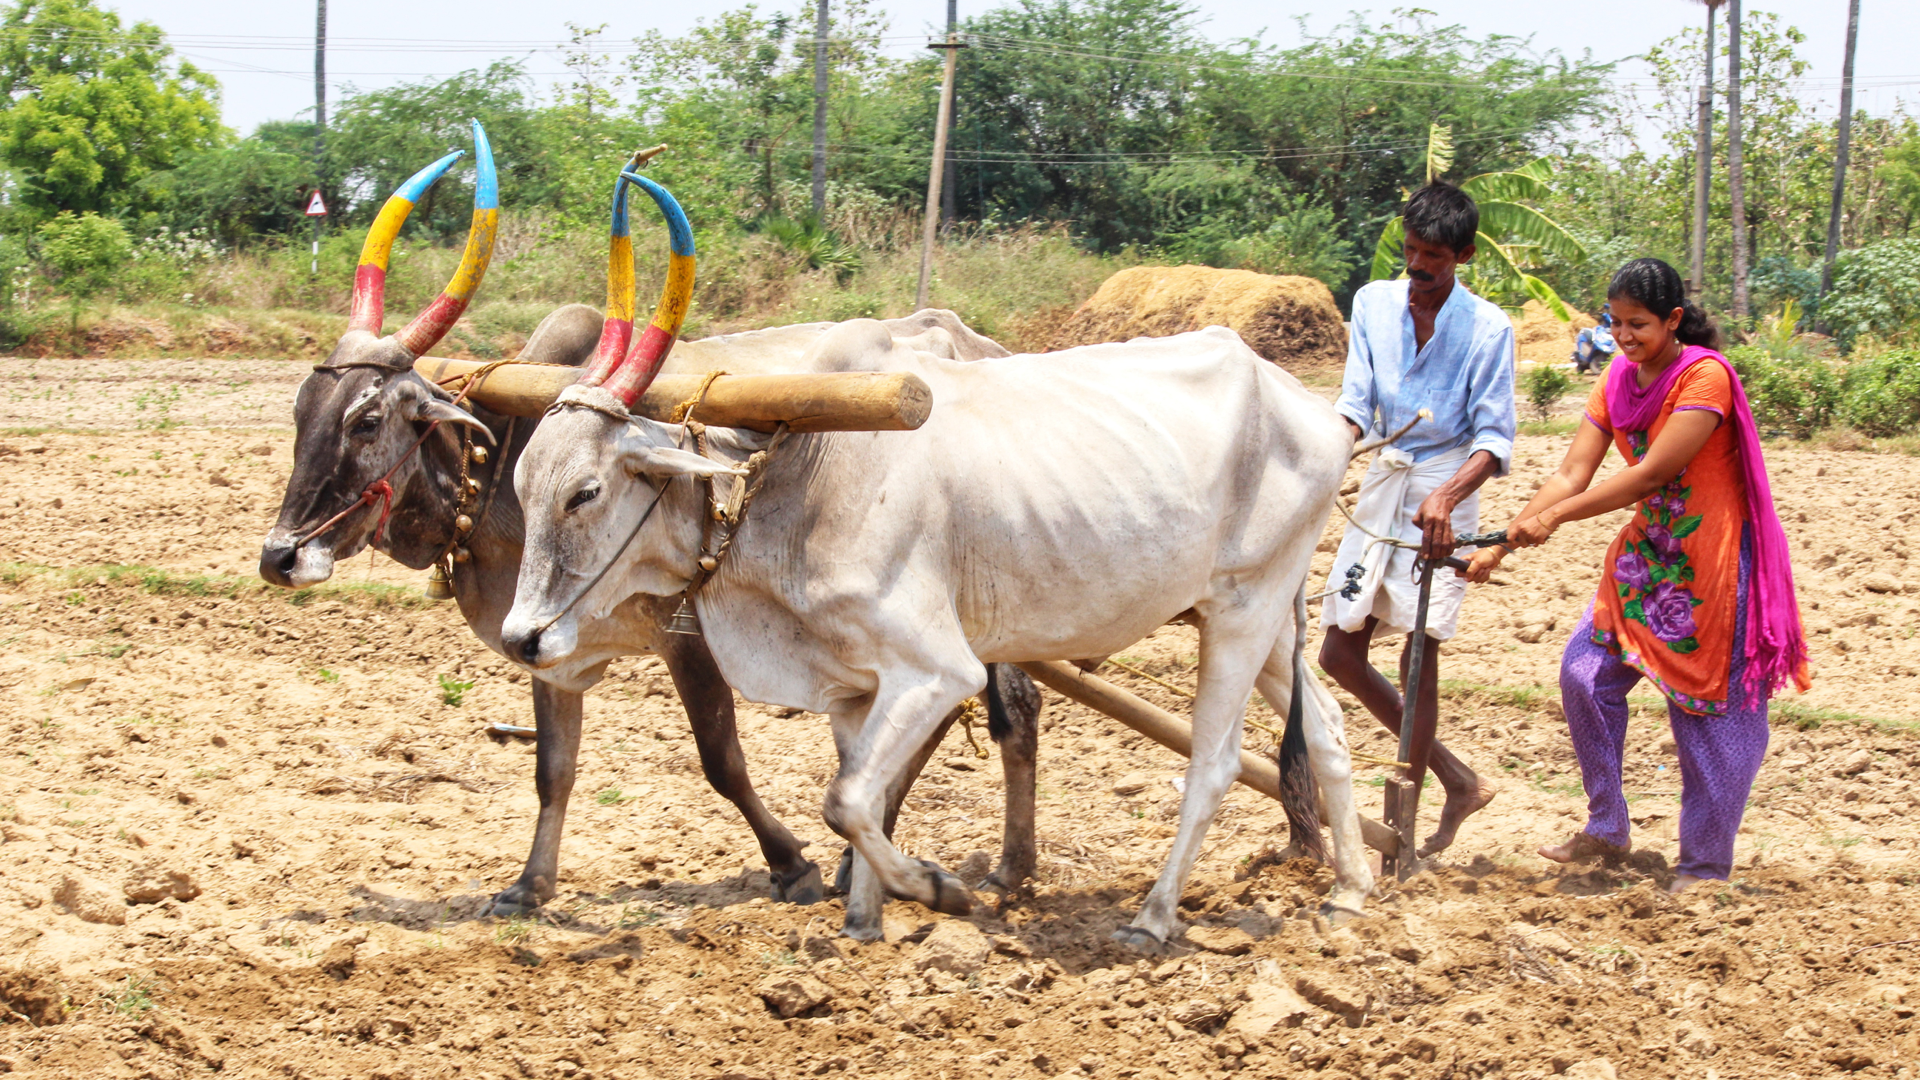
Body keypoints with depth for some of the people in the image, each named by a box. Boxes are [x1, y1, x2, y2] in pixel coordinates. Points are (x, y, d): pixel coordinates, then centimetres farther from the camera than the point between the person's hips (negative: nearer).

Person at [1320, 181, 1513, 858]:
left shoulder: (1488, 328, -6)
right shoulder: (1373, 303, 5)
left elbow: (1495, 440, -10)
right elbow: (1356, 404, 1)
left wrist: (1446, 496, -28)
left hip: (1444, 493, -5)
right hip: (1381, 484, 5)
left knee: (1419, 649, -12)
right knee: (1339, 655, 3)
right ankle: (1459, 781, 16)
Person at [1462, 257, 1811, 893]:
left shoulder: (1705, 376, -19)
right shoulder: (1619, 383, 4)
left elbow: (1650, 475, -24)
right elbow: (1572, 475, -1)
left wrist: (1555, 517, -25)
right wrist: (1502, 547, -12)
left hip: (1714, 564, -7)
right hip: (1647, 554, 8)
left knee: (1709, 706, -1)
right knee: (1586, 674, 4)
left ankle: (1706, 864, 12)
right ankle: (1606, 831, 20)